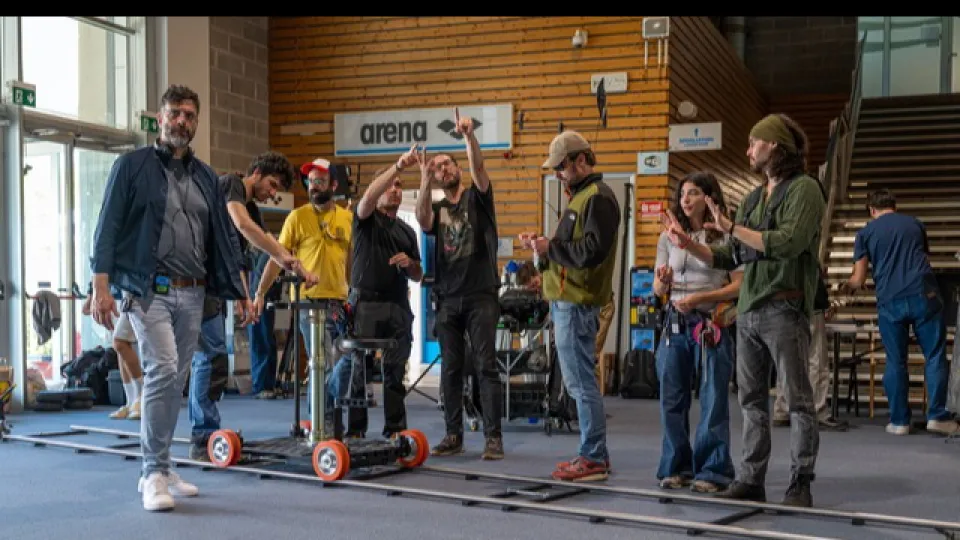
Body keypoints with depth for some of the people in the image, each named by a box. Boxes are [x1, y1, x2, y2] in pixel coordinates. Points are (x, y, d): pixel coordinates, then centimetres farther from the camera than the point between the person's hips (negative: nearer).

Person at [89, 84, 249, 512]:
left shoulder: (205, 177, 14)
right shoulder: (132, 166, 0)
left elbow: (223, 236, 16)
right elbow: (108, 228, -4)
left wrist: (239, 290, 12)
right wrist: (102, 287, -12)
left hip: (192, 295, 5)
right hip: (148, 290, -5)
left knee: (174, 381, 9)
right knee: (162, 370, -18)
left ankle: (158, 469, 21)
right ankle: (155, 473, -9)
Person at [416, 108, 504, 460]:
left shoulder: (477, 197, 6)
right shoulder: (436, 209, 13)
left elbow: (478, 169, -14)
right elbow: (423, 222, -11)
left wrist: (469, 136, -31)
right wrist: (424, 183, -25)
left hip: (481, 297, -3)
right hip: (448, 299, 4)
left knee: (486, 366, -5)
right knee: (450, 369, 6)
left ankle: (493, 437, -2)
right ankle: (454, 435, 14)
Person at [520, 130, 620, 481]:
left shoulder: (597, 199, -12)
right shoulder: (581, 196, 20)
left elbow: (591, 251, -21)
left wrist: (550, 247, -13)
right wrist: (542, 245, 8)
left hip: (576, 305, -10)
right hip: (567, 302, 10)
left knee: (582, 383, -6)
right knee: (580, 382, 13)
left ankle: (594, 459, 1)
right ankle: (593, 454, 20)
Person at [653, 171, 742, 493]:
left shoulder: (725, 238, -2)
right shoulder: (669, 238, 11)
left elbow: (739, 286, -7)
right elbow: (657, 289, 14)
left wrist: (700, 298, -16)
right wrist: (663, 282, -10)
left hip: (712, 325, -4)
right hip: (675, 324, 4)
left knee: (713, 400, -1)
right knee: (672, 400, 6)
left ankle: (711, 471, 8)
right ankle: (676, 468, 17)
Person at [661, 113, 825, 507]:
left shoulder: (803, 189, -3)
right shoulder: (753, 198, 18)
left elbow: (789, 242, -19)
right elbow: (729, 257, 18)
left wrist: (732, 228, -15)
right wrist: (687, 244, 6)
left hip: (785, 308, -8)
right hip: (748, 310, 8)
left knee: (798, 398, -1)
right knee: (752, 399, 10)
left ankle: (800, 484, 4)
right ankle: (751, 479, 16)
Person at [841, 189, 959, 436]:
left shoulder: (865, 233, 9)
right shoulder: (915, 224, 16)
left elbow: (858, 280, 5)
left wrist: (846, 287, 25)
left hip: (890, 302, 0)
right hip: (925, 296, 0)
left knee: (895, 362, 8)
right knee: (935, 356, 7)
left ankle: (899, 421, 11)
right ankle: (937, 416, 4)